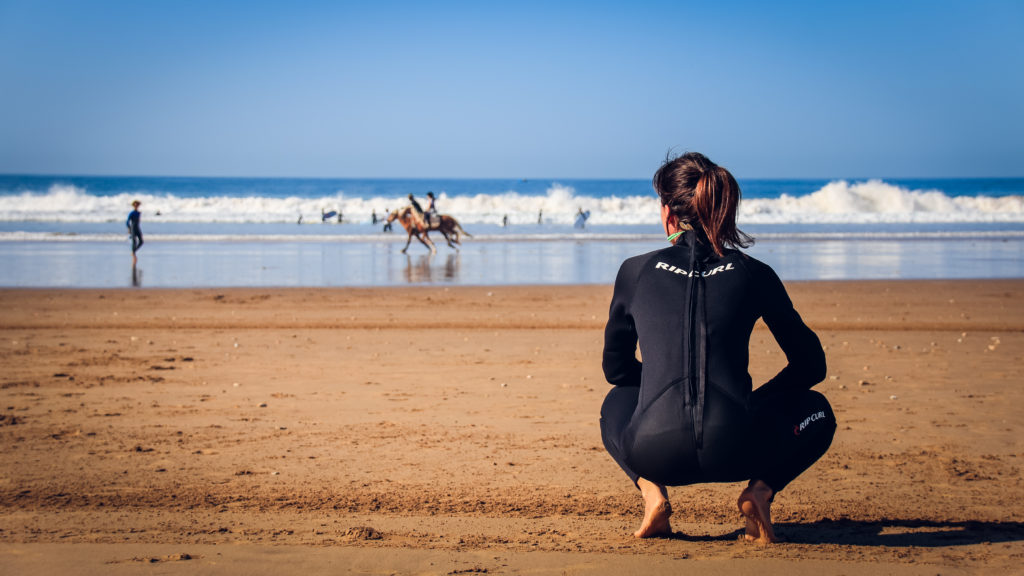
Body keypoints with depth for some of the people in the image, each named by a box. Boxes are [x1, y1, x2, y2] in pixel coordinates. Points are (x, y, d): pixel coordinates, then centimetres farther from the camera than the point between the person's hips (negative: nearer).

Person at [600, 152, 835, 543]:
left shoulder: (636, 271, 10)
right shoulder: (753, 274, 10)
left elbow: (616, 367, 23)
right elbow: (810, 366, 19)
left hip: (654, 455, 1)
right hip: (733, 454, -1)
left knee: (617, 403, 38)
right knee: (816, 410, 31)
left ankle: (651, 492, 11)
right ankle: (761, 489, 5)